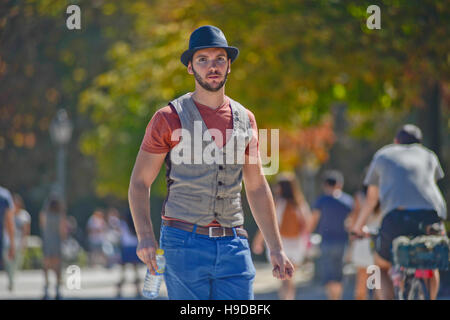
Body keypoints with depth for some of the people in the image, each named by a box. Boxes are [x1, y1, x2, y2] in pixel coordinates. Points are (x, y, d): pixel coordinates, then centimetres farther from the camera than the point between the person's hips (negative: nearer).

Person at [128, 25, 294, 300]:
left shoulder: (245, 119, 12)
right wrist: (145, 237, -15)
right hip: (184, 243, -4)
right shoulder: (169, 118, 0)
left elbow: (257, 187, 19)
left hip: (233, 246, 4)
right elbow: (139, 183, 1)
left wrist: (276, 248, 14)